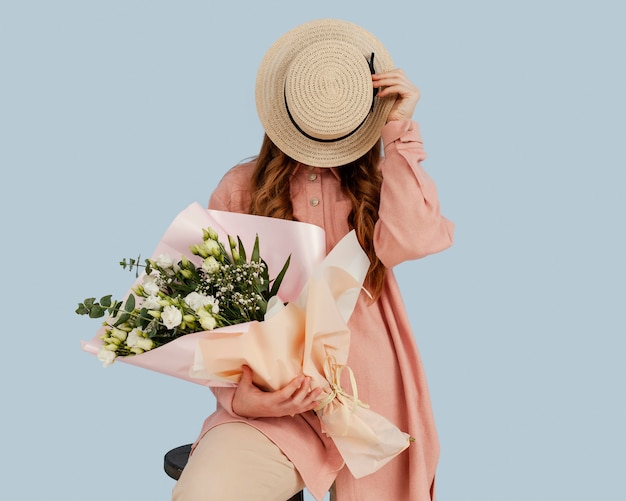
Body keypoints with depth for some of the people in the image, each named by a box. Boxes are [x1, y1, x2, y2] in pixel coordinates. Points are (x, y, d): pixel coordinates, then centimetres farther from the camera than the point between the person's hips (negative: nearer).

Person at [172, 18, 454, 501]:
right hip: (272, 401, -1)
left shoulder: (378, 183, 9)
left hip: (371, 396, 2)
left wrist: (399, 130, -8)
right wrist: (237, 393, -14)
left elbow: (404, 242, -15)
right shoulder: (241, 188, 5)